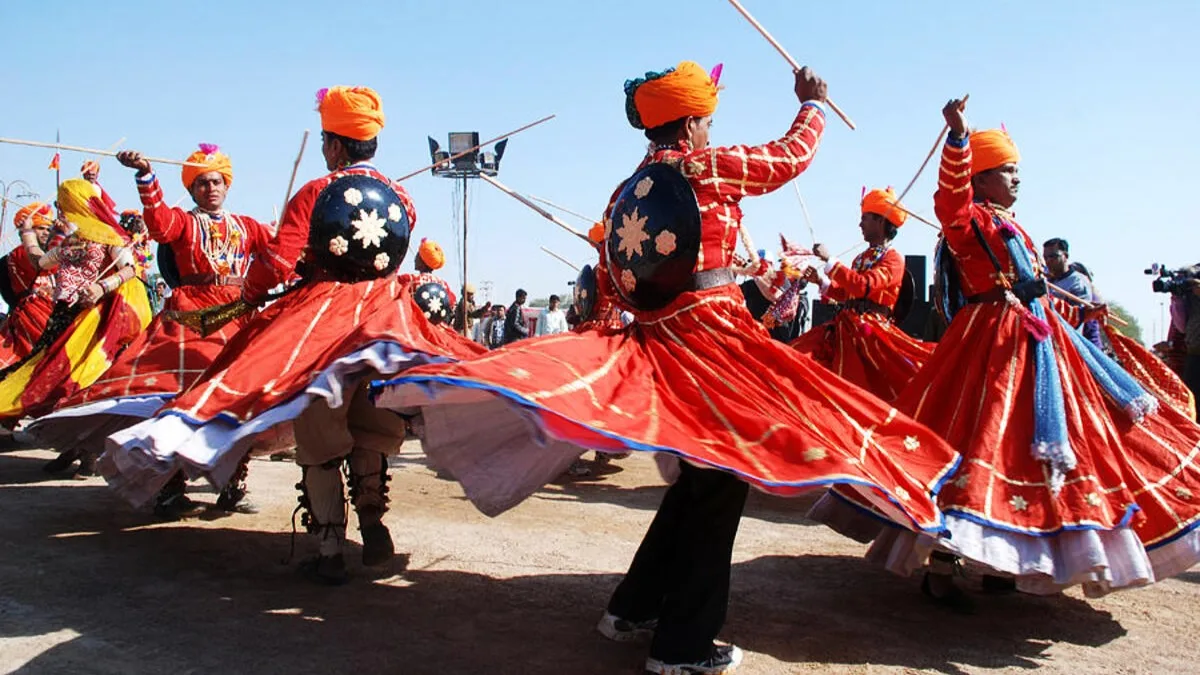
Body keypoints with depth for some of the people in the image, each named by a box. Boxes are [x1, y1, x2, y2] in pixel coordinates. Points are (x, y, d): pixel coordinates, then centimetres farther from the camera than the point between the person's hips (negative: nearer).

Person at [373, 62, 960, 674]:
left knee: (697, 476, 19)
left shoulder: (625, 192, 13)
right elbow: (793, 155, 9)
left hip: (653, 342, 7)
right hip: (712, 337, -7)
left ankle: (633, 608, 26)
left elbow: (609, 283, 16)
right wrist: (812, 103, 25)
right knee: (721, 481, 1)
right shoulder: (707, 168, -5)